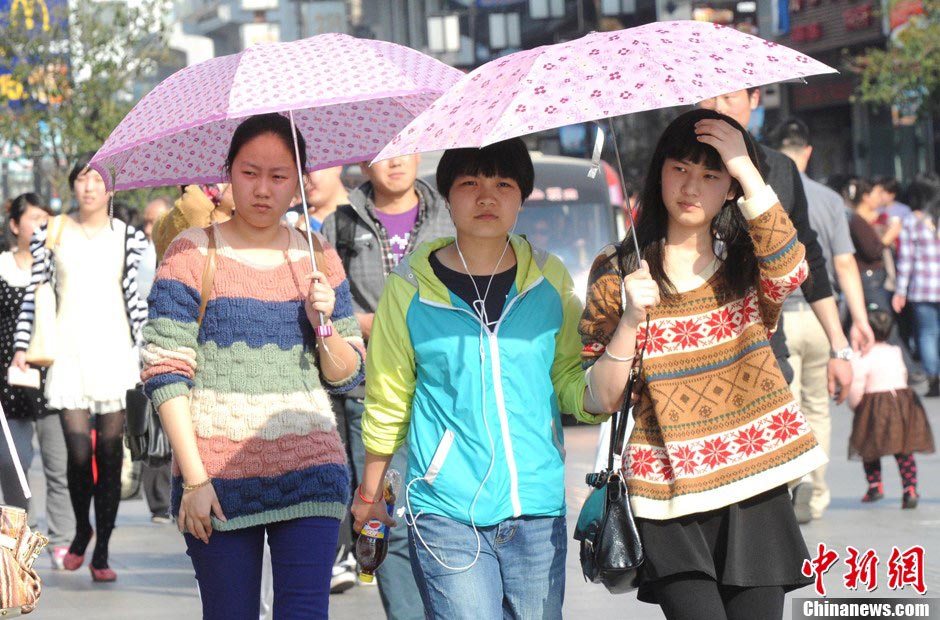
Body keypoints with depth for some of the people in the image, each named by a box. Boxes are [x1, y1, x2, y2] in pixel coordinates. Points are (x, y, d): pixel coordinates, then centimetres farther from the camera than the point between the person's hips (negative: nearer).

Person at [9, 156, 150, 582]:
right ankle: (81, 530, 16)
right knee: (79, 451, -11)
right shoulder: (51, 234, 7)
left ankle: (101, 552, 8)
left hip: (114, 350, 1)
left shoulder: (127, 236, 7)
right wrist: (21, 348, 4)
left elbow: (135, 298, 6)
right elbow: (33, 294, 9)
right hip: (69, 351, 0)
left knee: (110, 454, -1)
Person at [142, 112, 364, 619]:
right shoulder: (192, 254, 1)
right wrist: (194, 478, -11)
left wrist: (325, 328, -7)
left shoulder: (318, 261, 11)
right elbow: (164, 371, -4)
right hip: (217, 475, -2)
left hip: (308, 470, 2)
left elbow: (348, 376, 15)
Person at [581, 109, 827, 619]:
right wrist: (630, 320, -16)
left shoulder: (744, 261, 9)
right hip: (669, 499, -2)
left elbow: (789, 272, -18)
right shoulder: (618, 271, 5)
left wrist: (747, 171, -18)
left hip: (753, 485, 2)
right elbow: (604, 398, 0)